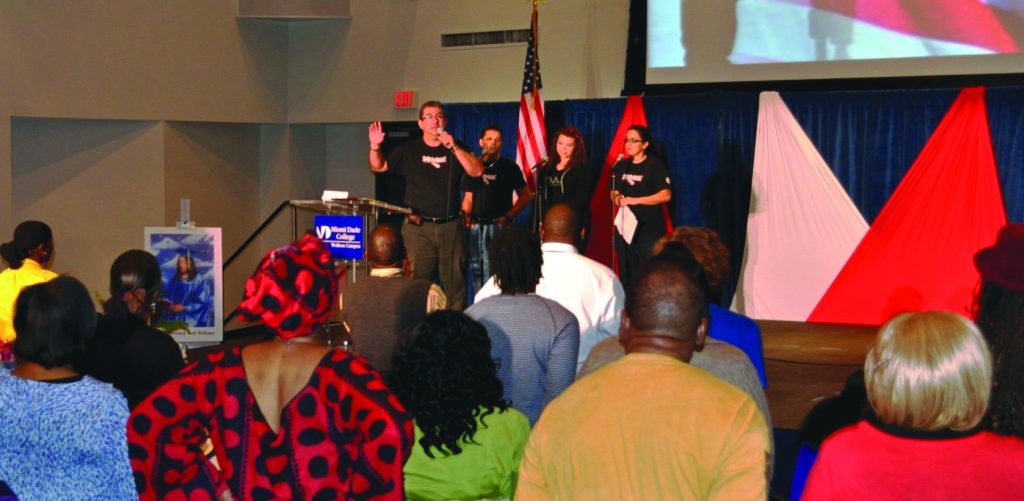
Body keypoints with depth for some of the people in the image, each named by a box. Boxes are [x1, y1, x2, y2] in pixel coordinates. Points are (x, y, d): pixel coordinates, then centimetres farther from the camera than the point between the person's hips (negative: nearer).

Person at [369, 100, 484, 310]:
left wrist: (453, 147, -13)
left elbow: (477, 171, -4)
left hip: (450, 227, 1)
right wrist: (375, 146, -8)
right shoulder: (409, 151, 11)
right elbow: (378, 166, 12)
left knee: (455, 282, 2)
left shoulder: (456, 149, 10)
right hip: (418, 228, -1)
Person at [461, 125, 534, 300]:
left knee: (493, 271, -12)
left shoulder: (509, 167, 4)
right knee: (476, 270, 6)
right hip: (475, 226, 4)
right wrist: (465, 215, -1)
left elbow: (526, 196, 4)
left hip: (498, 226, -4)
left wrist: (508, 216, -6)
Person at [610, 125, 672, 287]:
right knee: (626, 273, 7)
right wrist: (616, 199, -5)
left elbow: (666, 195, -13)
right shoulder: (621, 166, 12)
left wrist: (635, 200, -16)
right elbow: (613, 193, 20)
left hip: (649, 227, -6)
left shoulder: (655, 165, -5)